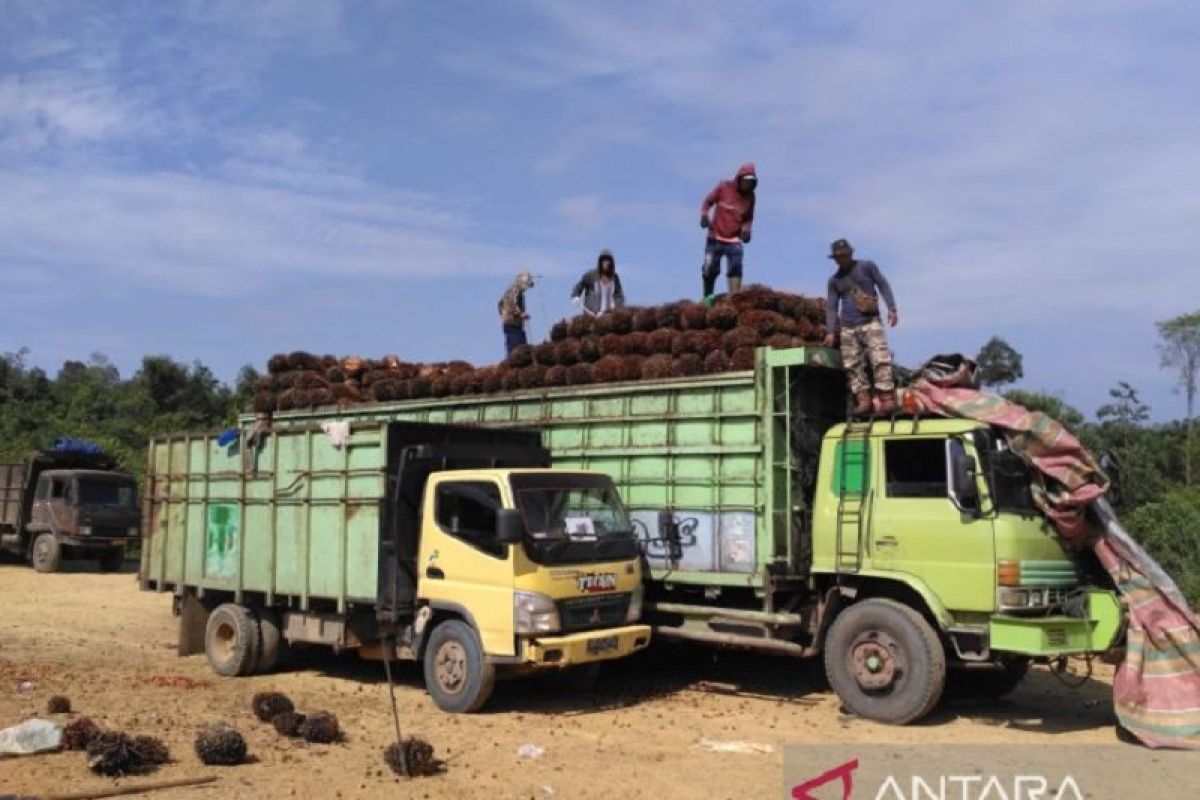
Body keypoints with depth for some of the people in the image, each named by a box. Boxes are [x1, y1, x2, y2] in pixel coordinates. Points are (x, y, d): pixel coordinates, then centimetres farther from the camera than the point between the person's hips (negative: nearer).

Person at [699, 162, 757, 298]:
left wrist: (746, 229, -7)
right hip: (715, 238, -1)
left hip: (734, 240, 1)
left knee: (736, 269, -15)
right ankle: (707, 297, 22)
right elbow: (708, 201, 3)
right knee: (710, 270, 2)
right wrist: (704, 214, -16)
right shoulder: (724, 187, -7)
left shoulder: (750, 196, 0)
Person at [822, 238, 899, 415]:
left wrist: (891, 308, -4)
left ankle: (887, 399, -16)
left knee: (880, 360, -15)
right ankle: (863, 401, -4)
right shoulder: (834, 280, 15)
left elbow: (883, 285, 8)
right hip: (847, 328, 3)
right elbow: (831, 307, 13)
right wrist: (830, 331, 4)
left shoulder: (867, 266, 9)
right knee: (853, 365, -4)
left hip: (870, 323, -3)